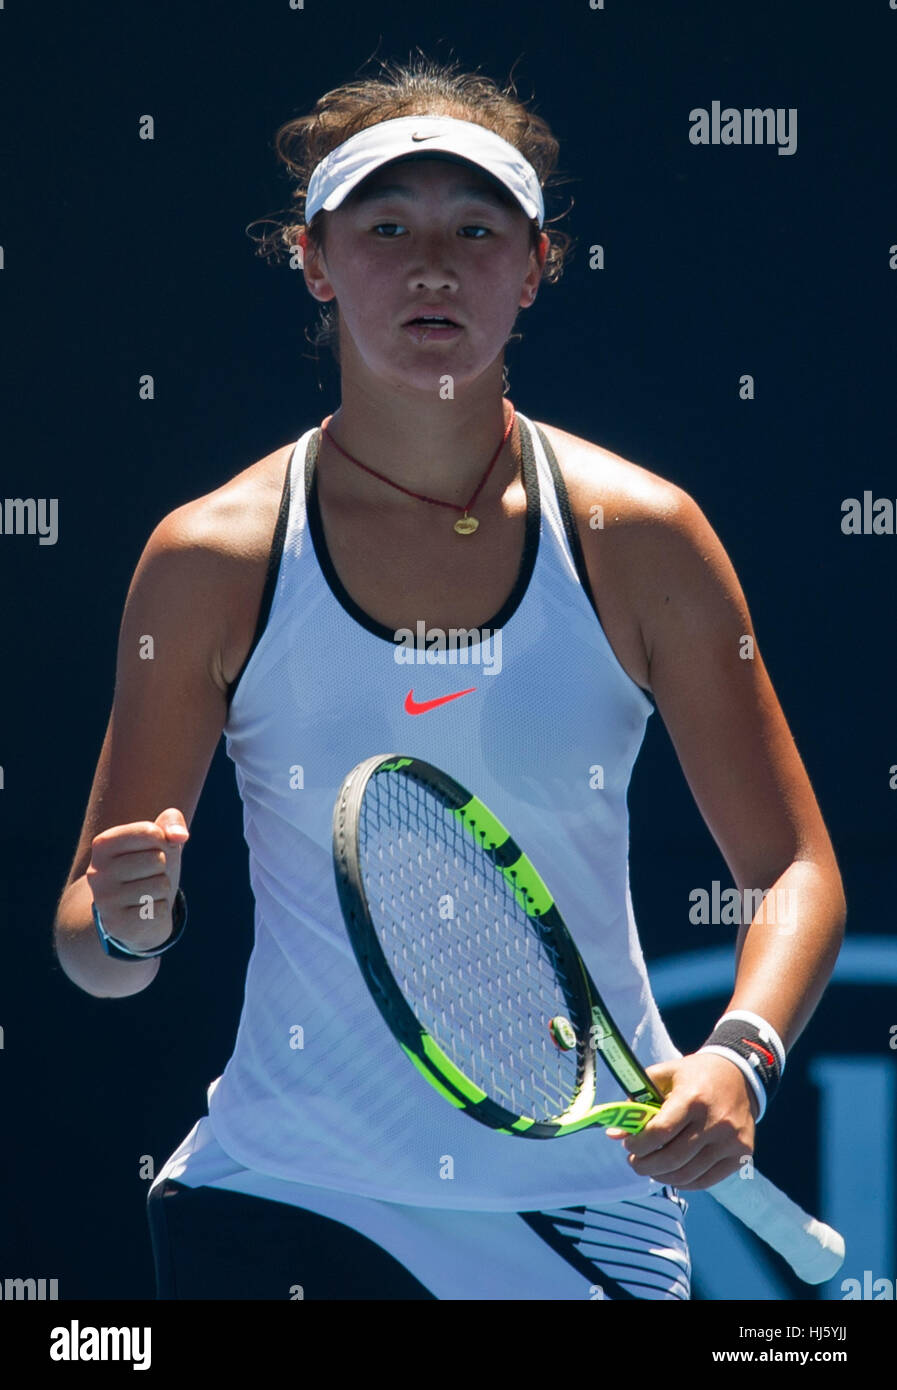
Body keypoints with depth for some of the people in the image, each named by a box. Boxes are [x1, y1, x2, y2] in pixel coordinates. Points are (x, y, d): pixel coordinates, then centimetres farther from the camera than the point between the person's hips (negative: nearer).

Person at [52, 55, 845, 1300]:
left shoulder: (639, 538, -4)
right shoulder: (213, 561, -5)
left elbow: (796, 872, 0)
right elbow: (92, 942, 0)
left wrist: (738, 1060, -18)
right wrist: (130, 928, -22)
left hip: (587, 1203, 1)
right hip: (283, 1204, -1)